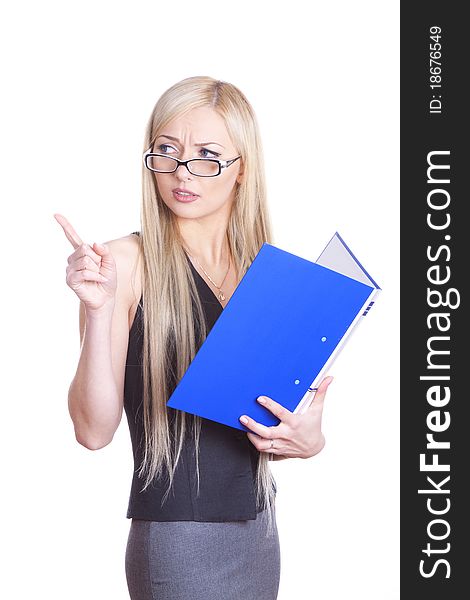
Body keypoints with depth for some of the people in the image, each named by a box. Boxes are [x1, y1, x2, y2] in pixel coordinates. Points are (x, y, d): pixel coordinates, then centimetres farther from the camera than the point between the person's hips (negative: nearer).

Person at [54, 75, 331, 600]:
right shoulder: (127, 262, -10)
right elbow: (94, 431, -16)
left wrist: (309, 440, -6)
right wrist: (99, 312, -28)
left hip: (258, 531, 6)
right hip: (179, 542, -5)